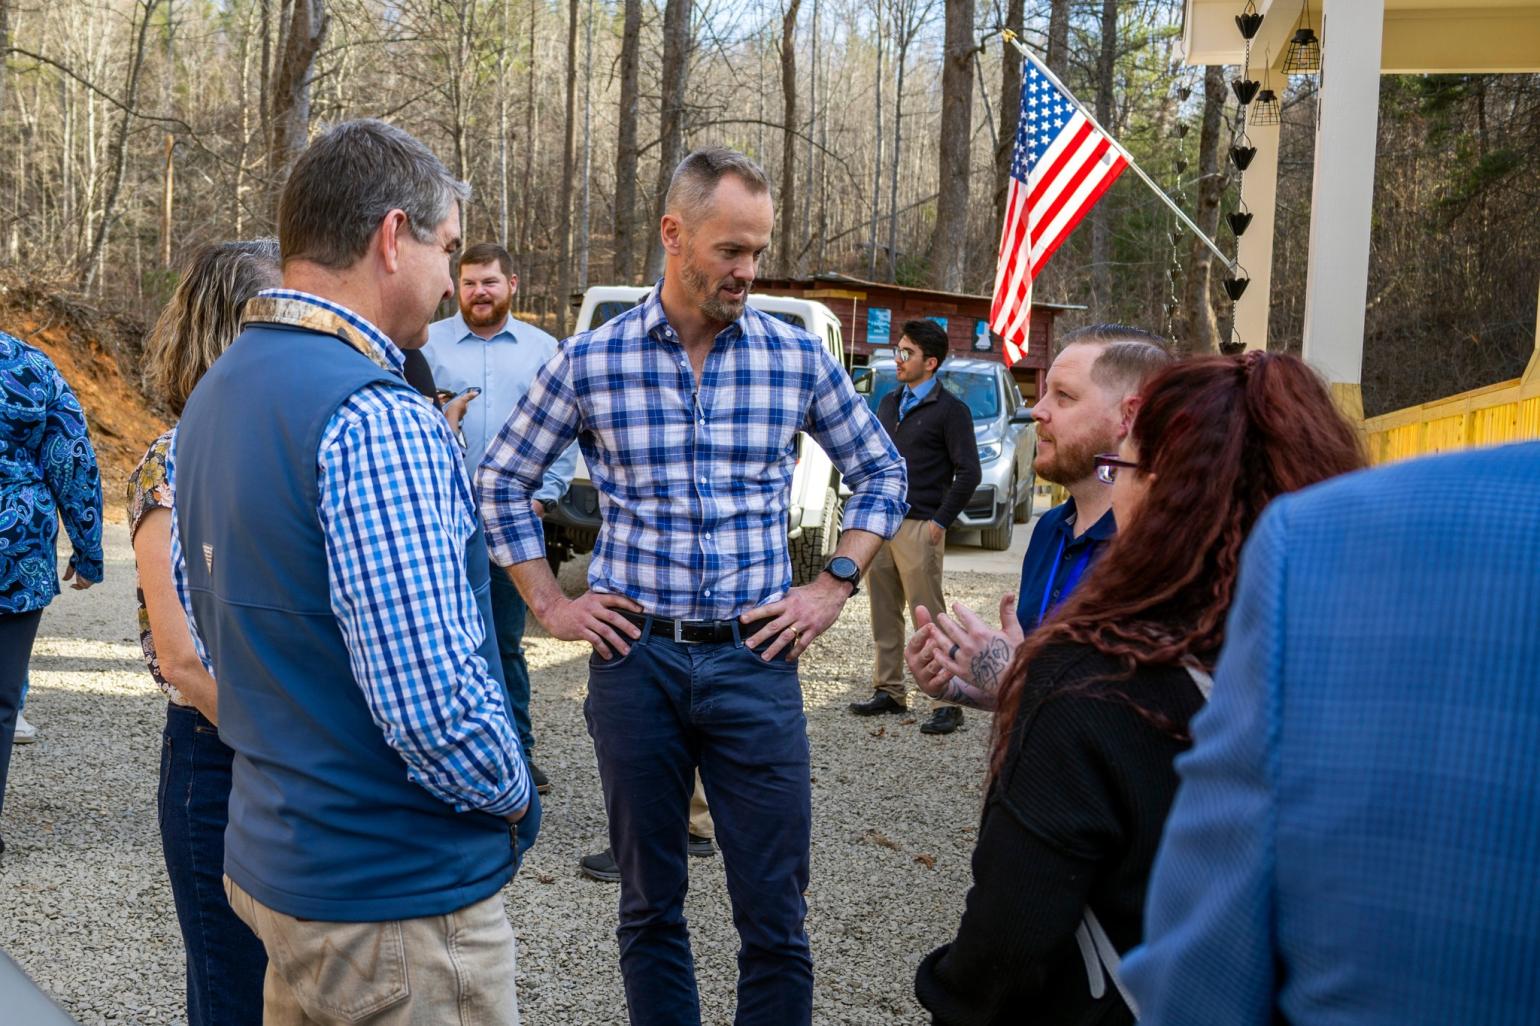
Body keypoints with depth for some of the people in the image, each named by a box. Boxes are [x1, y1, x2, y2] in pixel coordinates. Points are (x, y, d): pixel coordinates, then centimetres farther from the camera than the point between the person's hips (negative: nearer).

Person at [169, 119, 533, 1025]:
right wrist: (514, 792, -9)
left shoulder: (213, 397, 8)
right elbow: (434, 703, -28)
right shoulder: (376, 421, -24)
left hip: (270, 863, 9)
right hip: (399, 901, -9)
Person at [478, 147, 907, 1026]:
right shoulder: (590, 361, 0)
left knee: (777, 919, 3)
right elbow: (503, 481, 11)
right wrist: (551, 604, 4)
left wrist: (835, 589, 3)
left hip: (755, 660, 0)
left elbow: (882, 473, 13)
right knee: (652, 906, 13)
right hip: (636, 657, 0)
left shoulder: (798, 358, 1)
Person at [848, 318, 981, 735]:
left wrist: (940, 522, -10)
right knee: (884, 615, 10)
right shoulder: (889, 403, 16)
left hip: (918, 528, -7)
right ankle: (888, 691, 20)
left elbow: (969, 472, -7)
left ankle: (947, 704, -4)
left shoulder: (950, 409, -4)